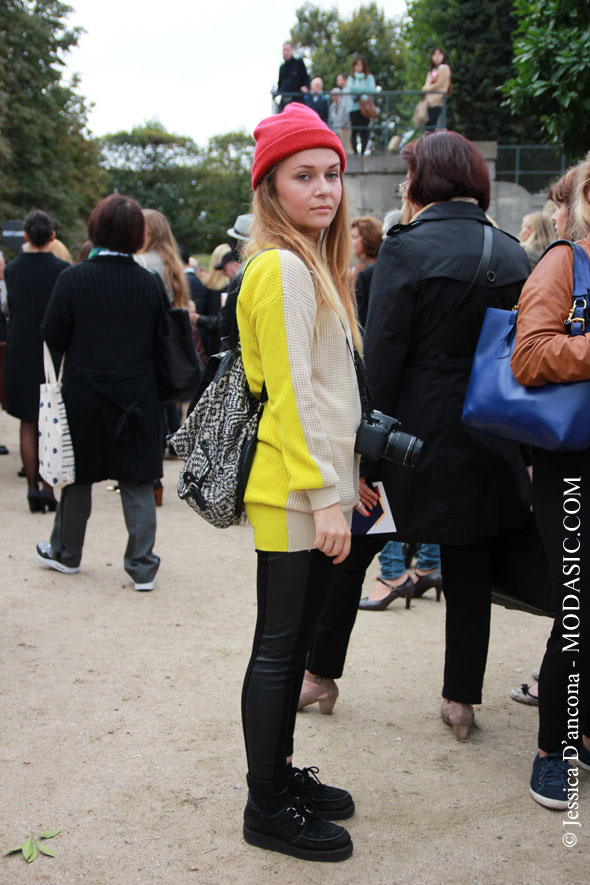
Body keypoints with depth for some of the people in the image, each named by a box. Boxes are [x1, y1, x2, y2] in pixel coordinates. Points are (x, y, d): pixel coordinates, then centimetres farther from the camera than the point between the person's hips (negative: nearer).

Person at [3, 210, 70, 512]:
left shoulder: (11, 269, -3)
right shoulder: (63, 270, -12)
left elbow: (11, 308, 8)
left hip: (20, 353, 2)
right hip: (54, 352, -2)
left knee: (28, 423, 10)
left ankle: (32, 485, 8)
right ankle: (48, 486, 4)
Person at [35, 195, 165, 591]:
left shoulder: (73, 279, -12)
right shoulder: (152, 284, -8)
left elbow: (53, 337, -6)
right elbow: (163, 342, -1)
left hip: (84, 397, 0)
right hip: (138, 399, 1)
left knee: (78, 476, 16)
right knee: (138, 483, 7)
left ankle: (66, 552, 33)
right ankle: (142, 566, 10)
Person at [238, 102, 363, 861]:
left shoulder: (315, 264, 16)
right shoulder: (282, 267, -14)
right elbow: (291, 394, -18)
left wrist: (344, 482, 17)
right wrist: (326, 497, -19)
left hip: (319, 490, 9)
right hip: (295, 494, -9)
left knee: (294, 641, 17)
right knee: (279, 647, 1)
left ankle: (280, 774, 30)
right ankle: (267, 809, 13)